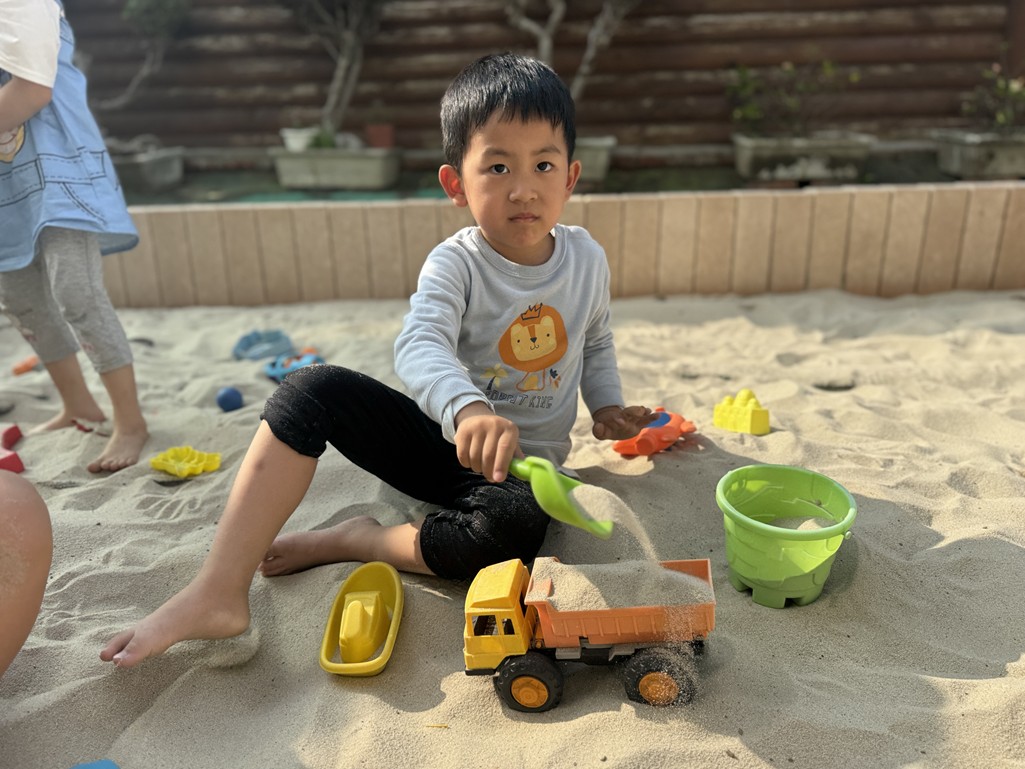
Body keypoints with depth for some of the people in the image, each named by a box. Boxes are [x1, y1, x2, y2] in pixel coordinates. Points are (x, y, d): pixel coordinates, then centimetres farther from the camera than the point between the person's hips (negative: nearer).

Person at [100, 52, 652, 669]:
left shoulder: (587, 259, -1)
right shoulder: (455, 264, -12)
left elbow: (596, 342, 19)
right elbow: (421, 345, -33)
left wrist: (608, 407, 3)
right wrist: (468, 409, -54)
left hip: (523, 466, 1)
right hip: (441, 440, 0)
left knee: (516, 527, -37)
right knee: (313, 389, -25)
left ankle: (354, 541, -12)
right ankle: (219, 594, -22)